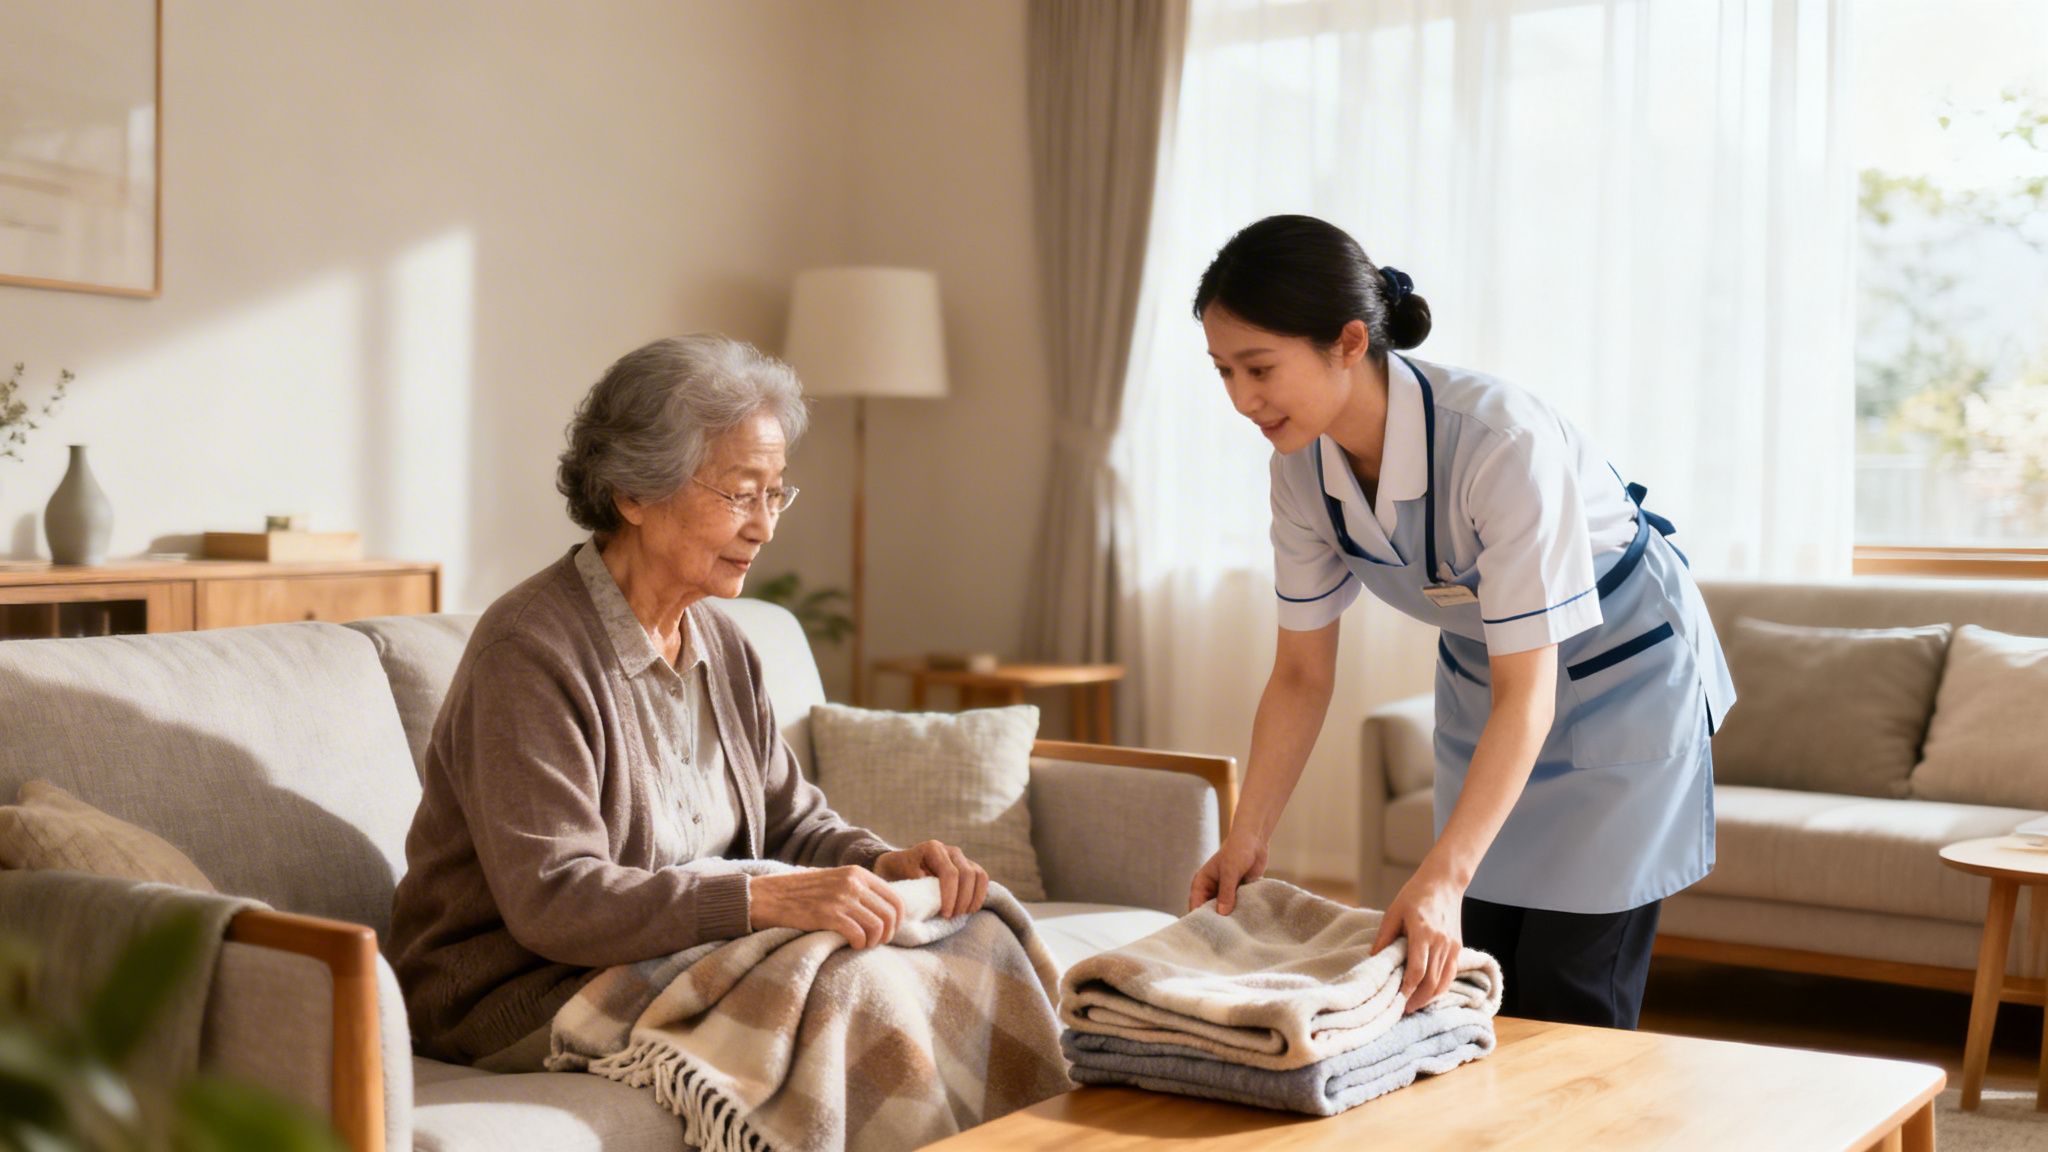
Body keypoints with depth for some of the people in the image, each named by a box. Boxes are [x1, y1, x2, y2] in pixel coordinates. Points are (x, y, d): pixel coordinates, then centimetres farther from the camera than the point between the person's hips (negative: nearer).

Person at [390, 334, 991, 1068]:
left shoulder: (718, 642, 10)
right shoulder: (529, 650, -18)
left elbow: (788, 820, 14)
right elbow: (553, 898, -25)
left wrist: (885, 864, -9)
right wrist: (769, 900, -33)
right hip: (519, 997, -7)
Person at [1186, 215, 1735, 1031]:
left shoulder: (1503, 442, -36)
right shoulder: (1303, 465, -16)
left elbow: (1527, 695, -34)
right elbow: (1301, 673, -6)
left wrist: (1443, 876, -42)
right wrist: (1246, 839, -13)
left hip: (1618, 680, -6)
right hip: (1482, 682, 6)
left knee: (1564, 1012, -8)